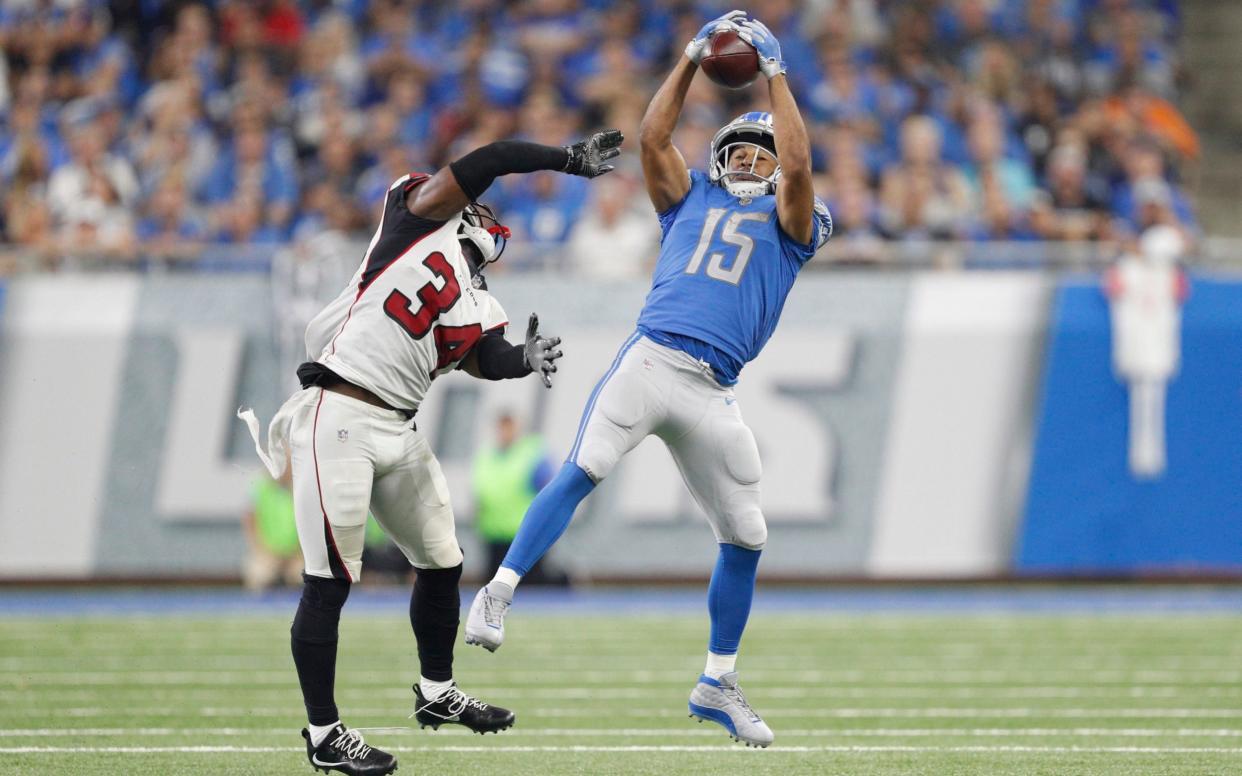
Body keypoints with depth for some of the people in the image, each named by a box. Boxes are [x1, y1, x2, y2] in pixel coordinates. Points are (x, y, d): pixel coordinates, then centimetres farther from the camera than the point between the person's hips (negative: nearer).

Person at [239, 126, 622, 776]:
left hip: (397, 431, 9)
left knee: (442, 565, 18)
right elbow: (486, 162, -6)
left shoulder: (476, 308, 17)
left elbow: (488, 361, 0)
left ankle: (436, 694, 39)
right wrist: (569, 159, -1)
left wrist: (526, 361, -20)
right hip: (337, 422, -9)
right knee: (330, 583, -7)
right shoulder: (418, 222, 0)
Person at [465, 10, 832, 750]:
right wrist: (695, 58, 11)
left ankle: (718, 685, 16)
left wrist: (776, 76, 4)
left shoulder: (787, 222, 18)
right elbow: (653, 135, 12)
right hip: (650, 359, -1)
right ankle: (499, 593, -25)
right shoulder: (692, 199, 24)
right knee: (581, 471, -22)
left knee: (745, 535, 2)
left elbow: (798, 167, 0)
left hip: (713, 392, 1)